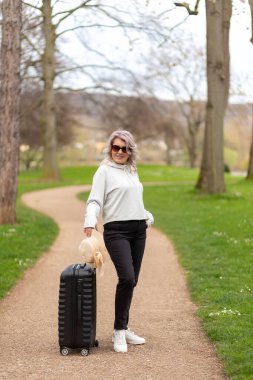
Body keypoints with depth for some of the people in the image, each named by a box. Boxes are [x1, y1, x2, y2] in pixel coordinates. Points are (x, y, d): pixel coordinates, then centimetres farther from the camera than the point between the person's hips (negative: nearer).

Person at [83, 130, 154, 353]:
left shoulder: (132, 171, 18)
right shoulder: (105, 171, -2)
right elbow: (95, 200, -11)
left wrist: (148, 217, 13)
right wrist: (90, 219, -28)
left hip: (138, 230, 7)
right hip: (117, 231, -7)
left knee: (132, 281, 7)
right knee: (127, 278, -19)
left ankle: (123, 329, 18)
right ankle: (119, 332, -9)